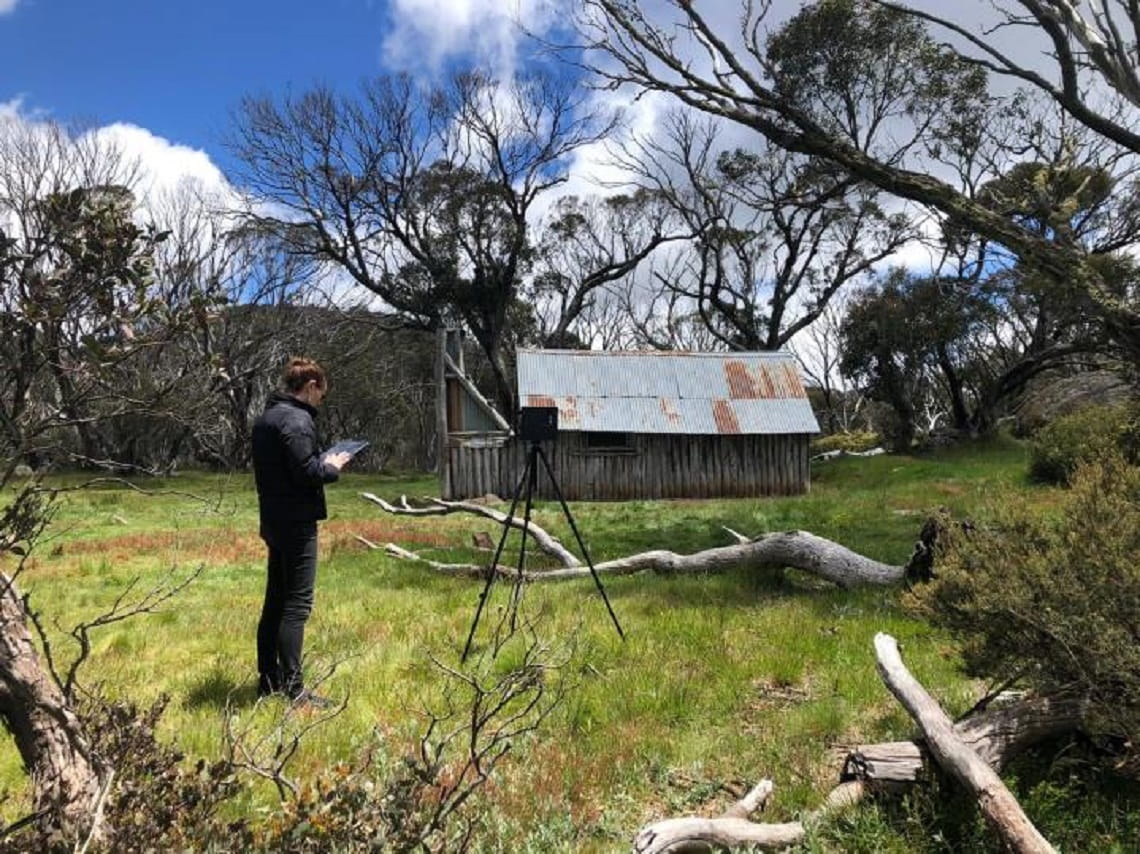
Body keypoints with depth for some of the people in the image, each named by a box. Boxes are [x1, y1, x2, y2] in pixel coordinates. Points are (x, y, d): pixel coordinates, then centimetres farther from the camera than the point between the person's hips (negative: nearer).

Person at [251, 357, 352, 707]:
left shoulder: (265, 418, 14)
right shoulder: (297, 420, -16)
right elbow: (306, 472, -23)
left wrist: (322, 463, 13)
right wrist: (331, 466, -5)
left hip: (273, 521, 10)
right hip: (297, 524, -10)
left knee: (275, 602, 15)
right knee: (297, 605, -6)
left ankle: (269, 680, 24)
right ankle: (292, 689, -3)